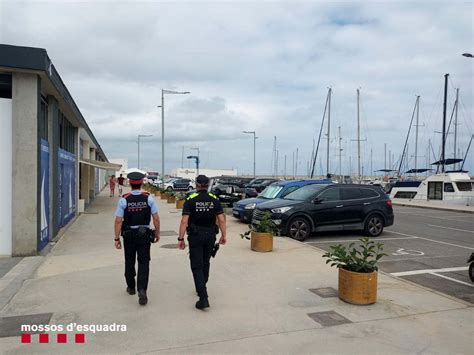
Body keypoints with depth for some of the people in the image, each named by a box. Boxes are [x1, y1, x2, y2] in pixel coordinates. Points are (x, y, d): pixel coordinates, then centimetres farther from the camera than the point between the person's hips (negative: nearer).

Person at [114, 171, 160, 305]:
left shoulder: (124, 199, -10)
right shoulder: (149, 198, -8)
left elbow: (118, 221, -11)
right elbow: (156, 218, -6)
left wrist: (117, 238, -4)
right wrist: (157, 233, 7)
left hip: (129, 235, 1)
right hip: (144, 234, 0)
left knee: (129, 262, 17)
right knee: (144, 262, 5)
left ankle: (131, 287, 33)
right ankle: (142, 289, -9)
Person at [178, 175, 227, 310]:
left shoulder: (190, 200, -9)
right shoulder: (214, 200, -2)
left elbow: (184, 221, -14)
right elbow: (221, 220, -4)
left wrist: (181, 238, -8)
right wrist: (223, 236, 6)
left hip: (195, 235, -3)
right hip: (210, 235, 3)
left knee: (197, 266, 0)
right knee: (205, 263, 22)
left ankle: (203, 298, -10)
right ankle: (201, 288, 39)